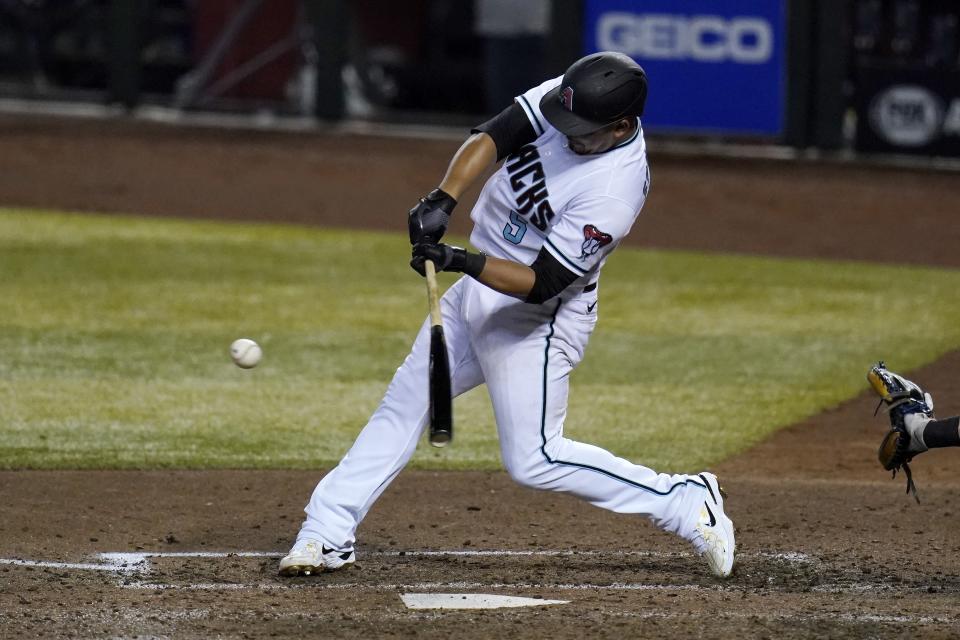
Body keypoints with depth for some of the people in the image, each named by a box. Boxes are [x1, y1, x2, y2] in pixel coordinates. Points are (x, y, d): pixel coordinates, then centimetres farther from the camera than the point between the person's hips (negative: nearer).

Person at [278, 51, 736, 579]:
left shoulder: (614, 189, -30)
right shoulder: (566, 97, -11)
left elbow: (541, 283, -28)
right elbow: (491, 138, -16)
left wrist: (463, 262, -37)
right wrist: (443, 199, -31)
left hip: (536, 316, -8)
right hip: (477, 292, 8)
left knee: (533, 461, -8)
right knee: (403, 404, 11)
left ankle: (687, 504, 1)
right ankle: (328, 534, 18)